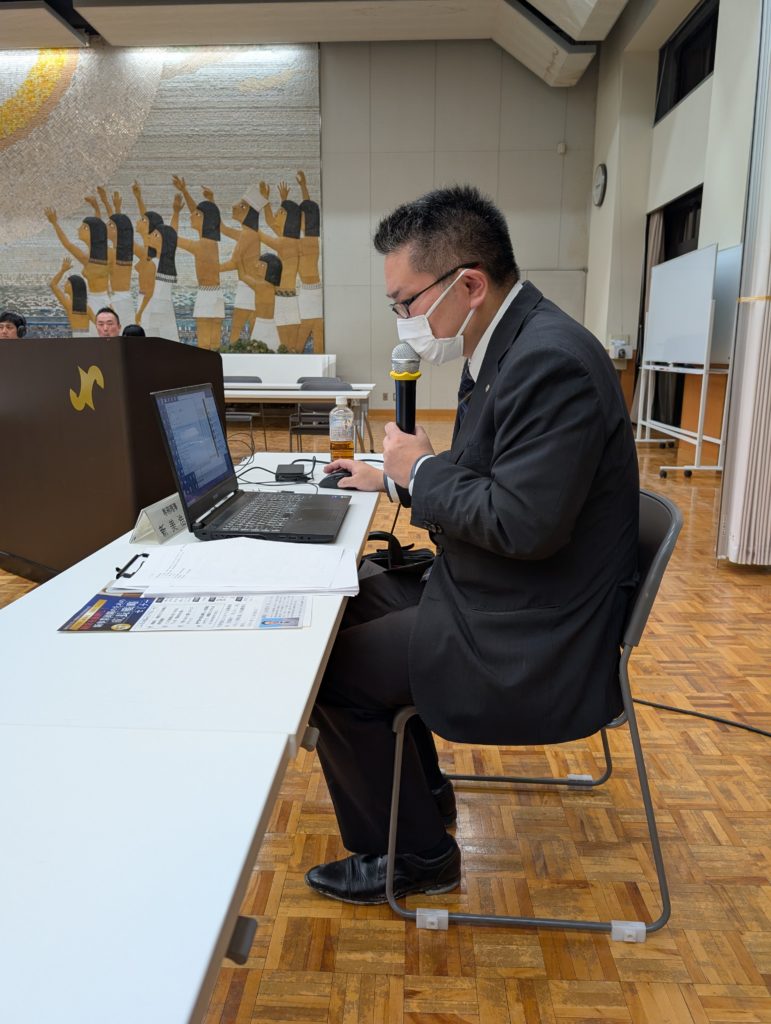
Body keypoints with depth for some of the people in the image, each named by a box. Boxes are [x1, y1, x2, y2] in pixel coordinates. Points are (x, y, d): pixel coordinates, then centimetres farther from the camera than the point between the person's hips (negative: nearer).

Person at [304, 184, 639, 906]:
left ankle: (413, 854, 19)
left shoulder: (550, 362, -25)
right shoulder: (508, 347, 6)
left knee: (332, 669, -5)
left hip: (529, 640, -10)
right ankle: (419, 791, 33)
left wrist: (422, 469, -16)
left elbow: (524, 522, -30)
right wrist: (396, 477, 9)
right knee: (348, 604, 19)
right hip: (492, 595, 10)